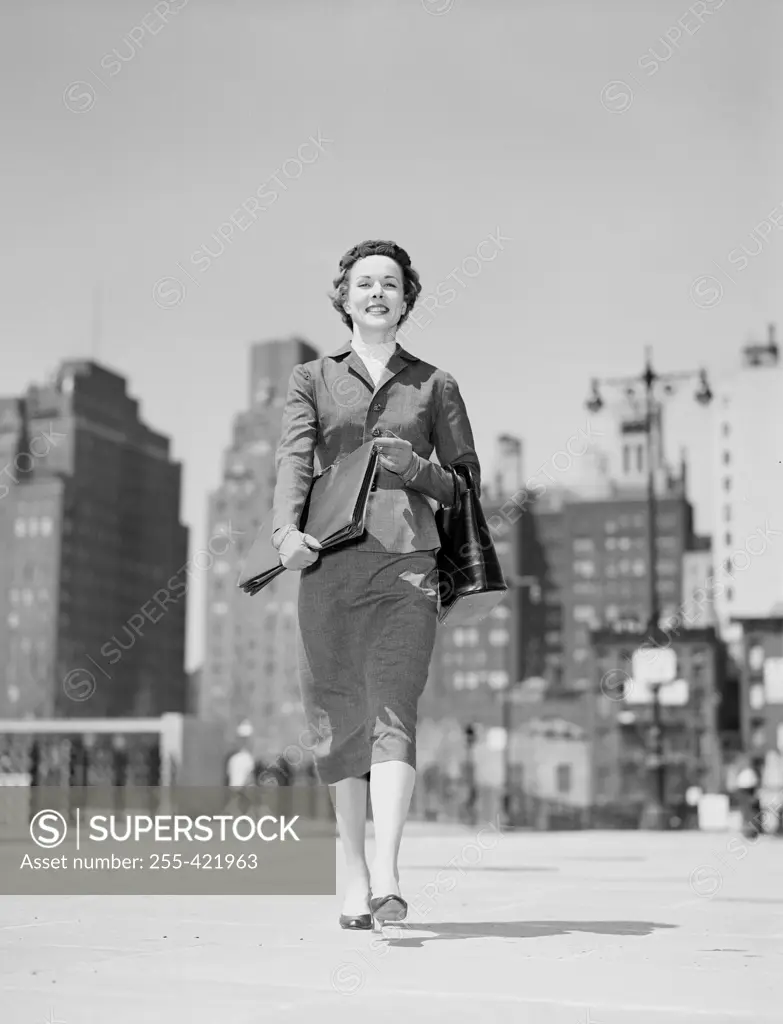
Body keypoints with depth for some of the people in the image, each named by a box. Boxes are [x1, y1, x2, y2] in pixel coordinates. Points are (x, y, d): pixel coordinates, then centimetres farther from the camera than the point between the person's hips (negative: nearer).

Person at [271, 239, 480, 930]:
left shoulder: (435, 385, 15)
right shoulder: (313, 380, 15)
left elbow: (467, 486, 15)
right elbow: (293, 461, 0)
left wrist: (414, 467, -6)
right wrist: (287, 530, -19)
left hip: (407, 563, -1)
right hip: (329, 562, 1)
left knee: (394, 713, -15)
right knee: (337, 721, 4)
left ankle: (386, 879, -21)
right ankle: (352, 869, 19)